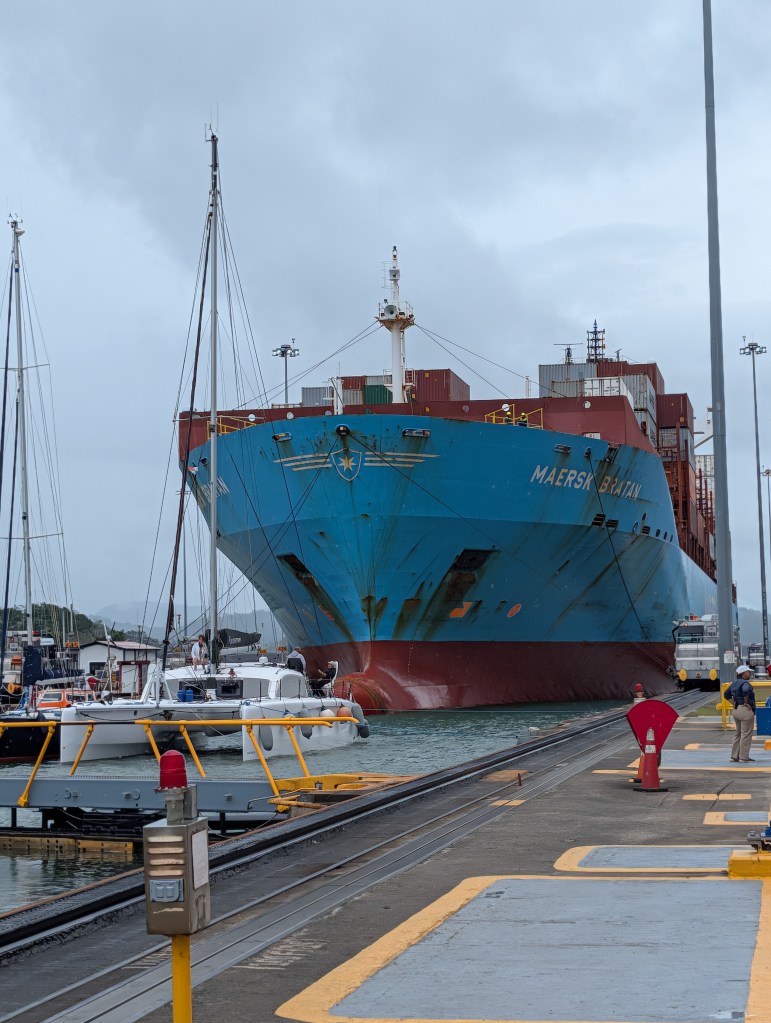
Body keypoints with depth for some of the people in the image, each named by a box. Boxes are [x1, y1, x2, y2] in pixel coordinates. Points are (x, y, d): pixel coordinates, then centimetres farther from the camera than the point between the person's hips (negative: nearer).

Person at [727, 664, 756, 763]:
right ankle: (744, 757, -1)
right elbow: (745, 691, -36)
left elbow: (727, 694, 23)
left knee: (738, 734, 17)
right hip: (746, 710, -9)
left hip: (736, 710, 9)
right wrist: (746, 702, -21)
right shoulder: (745, 683, -14)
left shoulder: (735, 683, 13)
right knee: (746, 734, -3)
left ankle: (735, 756, 20)